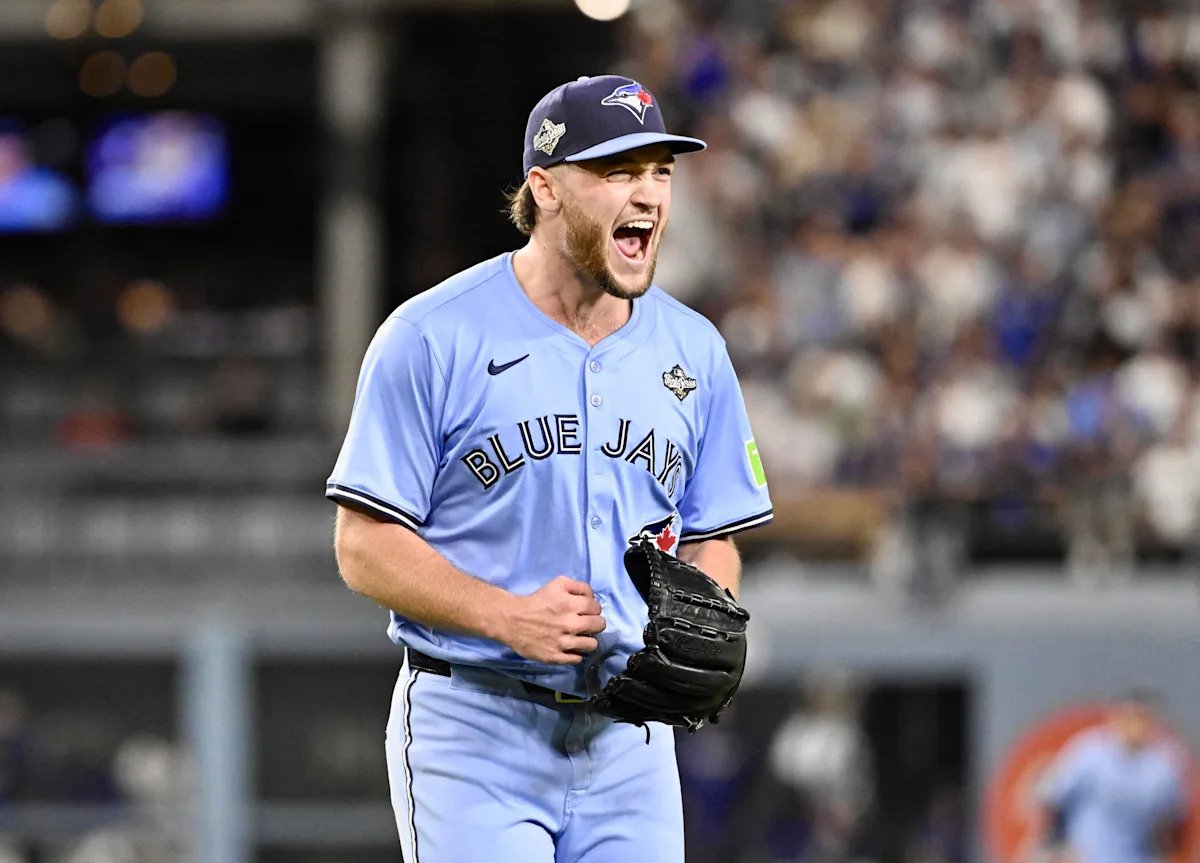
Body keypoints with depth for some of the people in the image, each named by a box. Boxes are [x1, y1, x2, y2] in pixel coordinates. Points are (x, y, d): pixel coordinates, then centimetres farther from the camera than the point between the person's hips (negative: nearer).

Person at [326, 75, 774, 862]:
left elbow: (712, 541, 16)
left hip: (629, 740, 5)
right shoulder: (433, 339, -6)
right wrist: (509, 617, -20)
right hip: (476, 730, -5)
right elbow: (364, 545, -6)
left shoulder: (693, 351, 10)